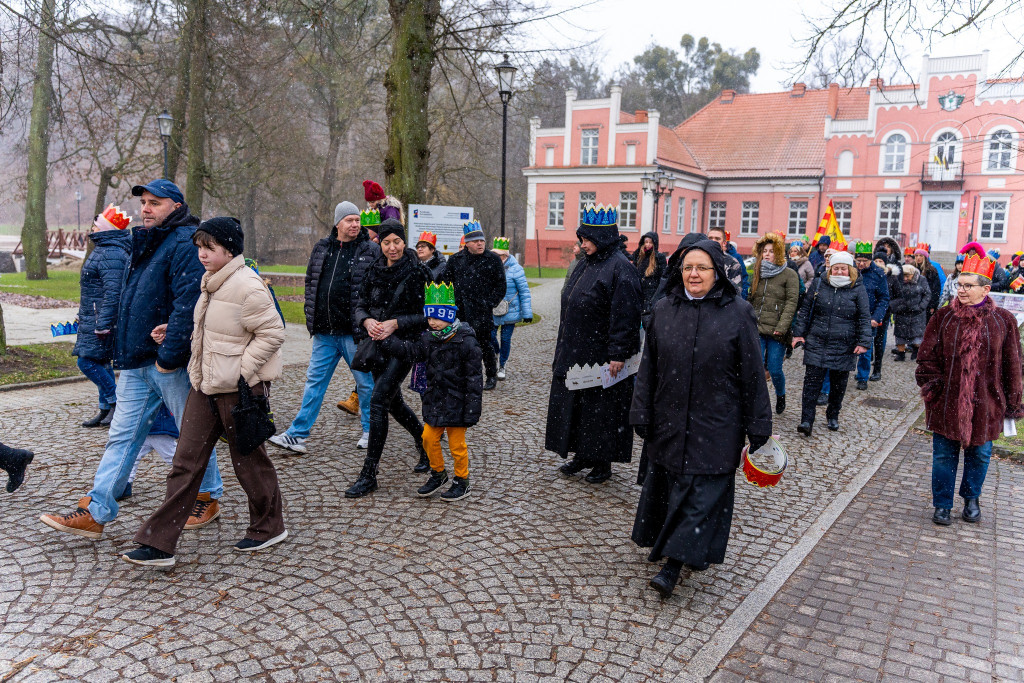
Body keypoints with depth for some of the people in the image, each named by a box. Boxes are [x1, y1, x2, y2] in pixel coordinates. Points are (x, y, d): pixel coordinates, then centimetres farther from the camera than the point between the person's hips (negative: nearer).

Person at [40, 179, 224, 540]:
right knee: (122, 435, 9)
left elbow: (188, 303, -22)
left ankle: (208, 497, 24)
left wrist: (170, 354, -22)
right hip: (137, 362, 9)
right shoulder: (144, 243, 17)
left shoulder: (185, 243, -13)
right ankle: (94, 513, 13)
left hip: (171, 363, -9)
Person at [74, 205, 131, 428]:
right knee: (100, 363, 14)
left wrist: (103, 325, -27)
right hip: (94, 318, 11)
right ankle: (106, 409, 21)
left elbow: (113, 292, -26)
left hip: (101, 318, -11)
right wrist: (83, 315, 27)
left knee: (87, 361, -8)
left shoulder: (111, 255, -20)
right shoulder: (104, 249, 16)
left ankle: (117, 402, -1)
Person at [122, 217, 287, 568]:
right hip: (206, 384, 9)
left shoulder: (247, 286, -18)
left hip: (239, 388, -9)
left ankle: (269, 527, 28)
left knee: (248, 458, 7)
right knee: (186, 461, 7)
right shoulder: (213, 282, 11)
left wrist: (243, 372, -20)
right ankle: (159, 544, 12)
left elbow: (272, 332, -19)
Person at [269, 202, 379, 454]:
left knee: (366, 382, 7)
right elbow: (311, 281, 20)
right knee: (314, 381, 7)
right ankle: (297, 435, 12)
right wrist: (311, 314, 13)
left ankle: (370, 431, 25)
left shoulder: (371, 251, -4)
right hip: (324, 332, 4)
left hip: (355, 332, -4)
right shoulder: (322, 248, 10)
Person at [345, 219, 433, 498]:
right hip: (378, 344, 7)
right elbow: (360, 306, 9)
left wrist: (395, 323, -20)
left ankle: (369, 475, -8)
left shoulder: (417, 272, -8)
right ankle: (426, 446, 41)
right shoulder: (375, 271, 8)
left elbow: (426, 314, -9)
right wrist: (367, 321, -12)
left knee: (378, 400, -15)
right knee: (394, 401, 17)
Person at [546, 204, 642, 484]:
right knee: (574, 403, 14)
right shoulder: (587, 264, 11)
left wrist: (618, 354, -22)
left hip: (601, 356, -9)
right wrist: (564, 349, 19)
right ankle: (582, 454, 27)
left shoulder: (620, 269, -15)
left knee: (601, 407, 1)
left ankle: (603, 462, 15)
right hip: (576, 353, 9)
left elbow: (626, 315, -19)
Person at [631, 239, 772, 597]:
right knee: (668, 485, 13)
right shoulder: (664, 310, 3)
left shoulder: (738, 313, -6)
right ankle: (694, 549, 34)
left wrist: (757, 427, -4)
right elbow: (648, 366, 6)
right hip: (668, 420, 4)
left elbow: (753, 373, -4)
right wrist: (641, 414, 3)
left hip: (715, 425, -4)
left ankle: (673, 565, 2)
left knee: (701, 492, -3)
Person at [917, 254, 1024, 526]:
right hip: (947, 401, 0)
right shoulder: (944, 317, -3)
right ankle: (942, 505, 23)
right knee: (944, 454, 7)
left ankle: (971, 499, 37)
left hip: (985, 403, 0)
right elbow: (928, 356, 1)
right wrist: (932, 385, -8)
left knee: (979, 454, 14)